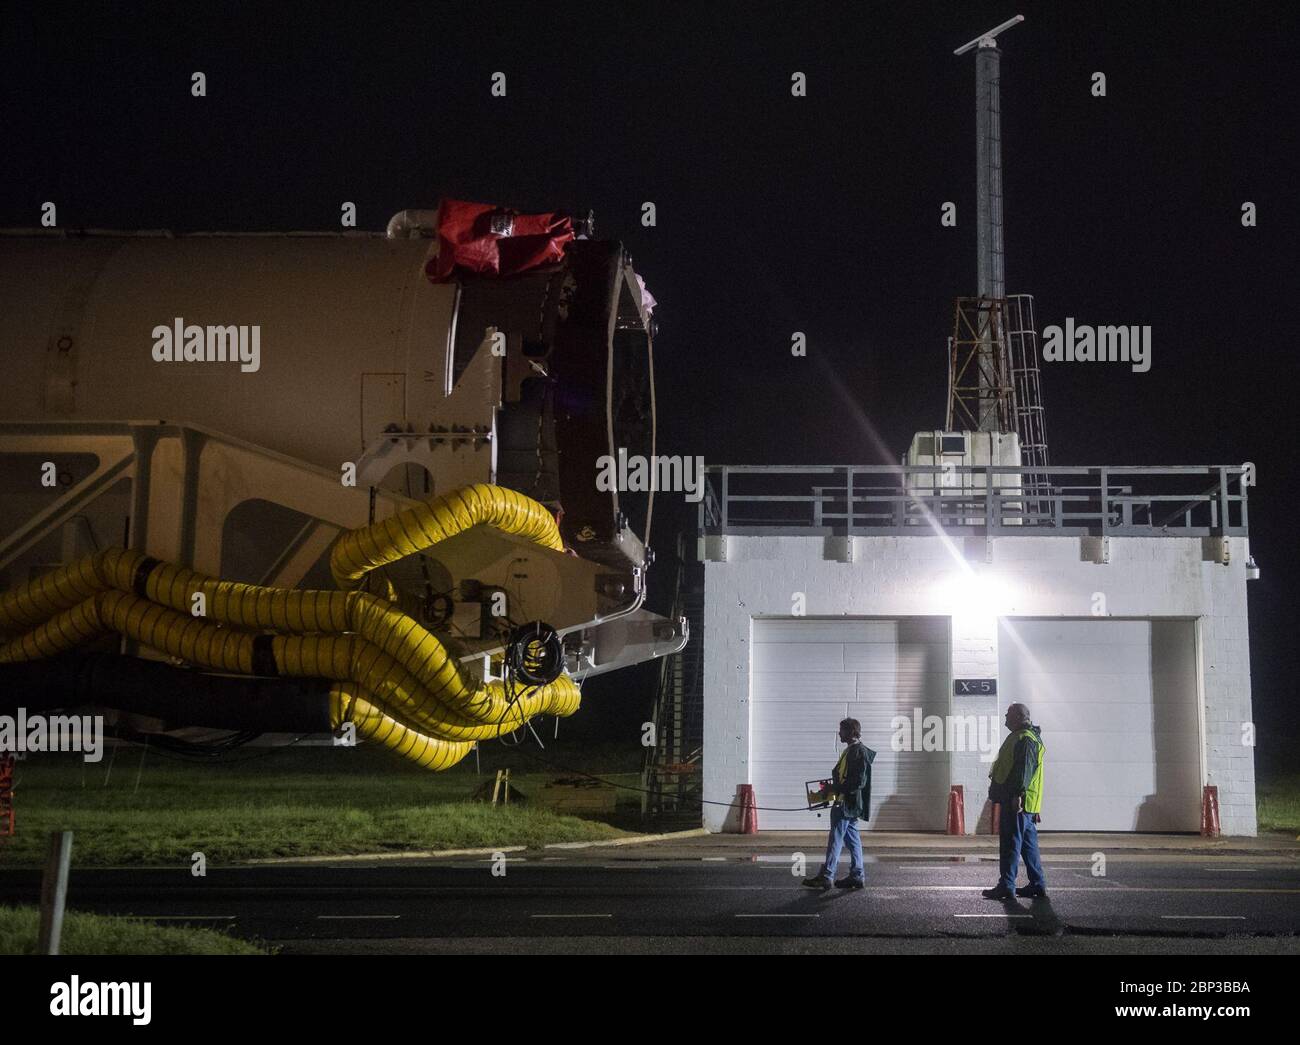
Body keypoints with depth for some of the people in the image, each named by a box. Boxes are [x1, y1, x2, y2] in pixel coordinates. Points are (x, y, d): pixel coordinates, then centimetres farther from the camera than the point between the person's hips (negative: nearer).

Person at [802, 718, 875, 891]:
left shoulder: (860, 752, -15)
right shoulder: (850, 750, 16)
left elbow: (859, 781, -22)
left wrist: (836, 789, -20)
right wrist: (833, 787, 10)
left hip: (848, 803, -10)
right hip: (844, 802, 10)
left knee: (836, 839, -8)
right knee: (852, 839, 11)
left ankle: (826, 876, -6)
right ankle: (857, 876, 15)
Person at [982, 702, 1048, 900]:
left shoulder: (1025, 739, -14)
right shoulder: (1022, 737, 21)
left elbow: (1024, 768, -24)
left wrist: (1018, 794, -30)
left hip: (1017, 802, -11)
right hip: (1026, 804, 11)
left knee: (1010, 843, -8)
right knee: (1028, 845, 13)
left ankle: (1006, 886, -8)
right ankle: (1038, 885, 16)